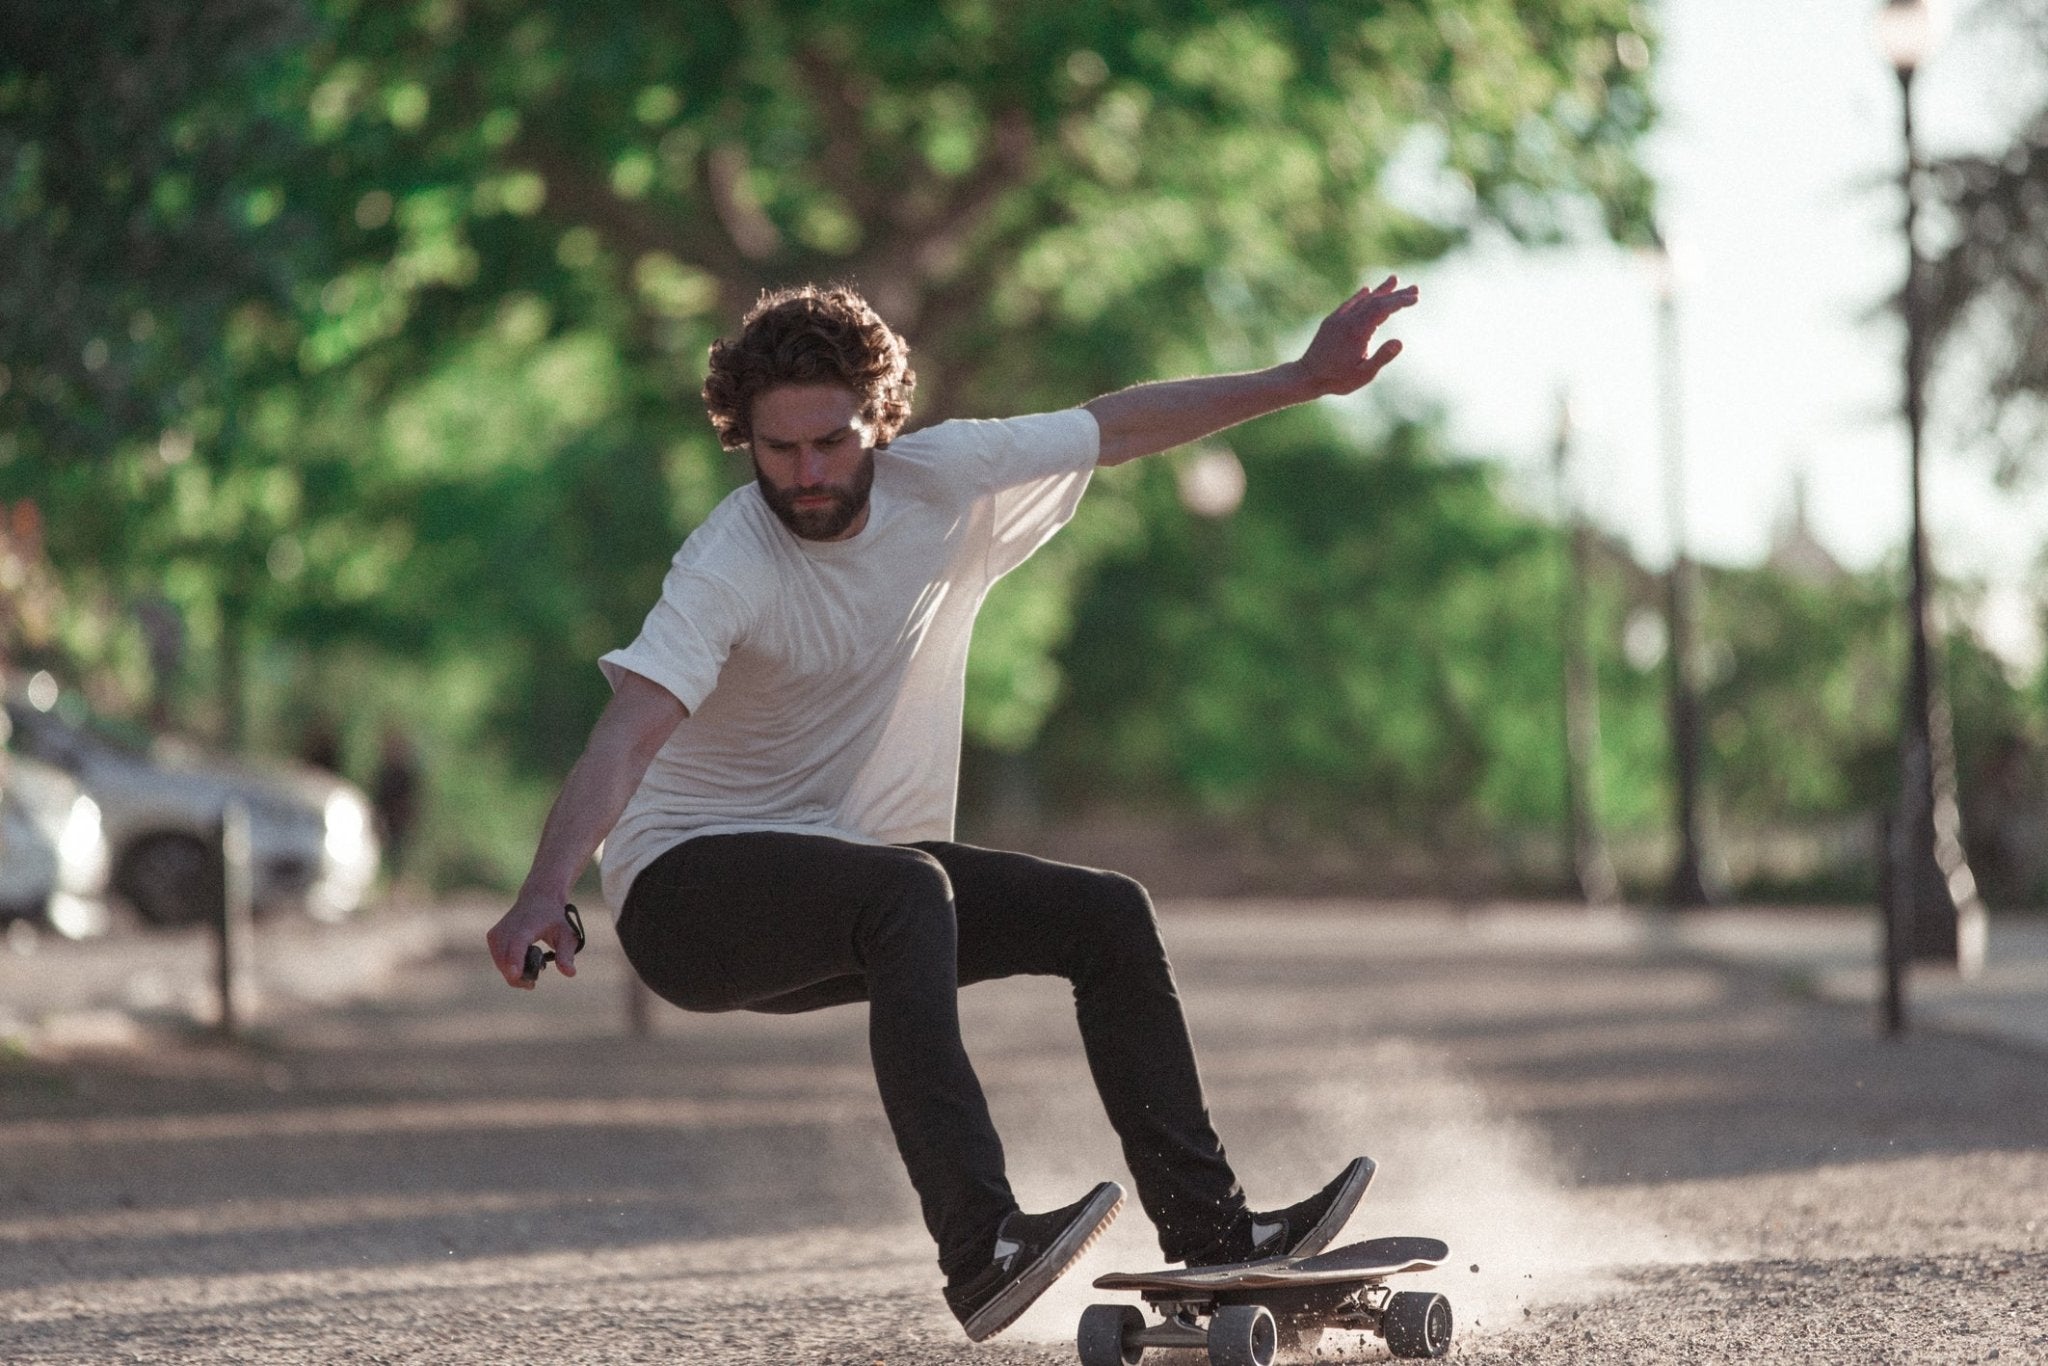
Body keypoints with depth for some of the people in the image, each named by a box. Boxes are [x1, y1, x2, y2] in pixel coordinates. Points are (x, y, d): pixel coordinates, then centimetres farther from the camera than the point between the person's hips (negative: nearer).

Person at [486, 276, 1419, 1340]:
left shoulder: (940, 483, -4)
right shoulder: (730, 567, -23)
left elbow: (1120, 424, 8)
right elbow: (629, 734, -35)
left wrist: (1304, 379, 10)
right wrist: (546, 892, -51)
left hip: (843, 905, 7)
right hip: (689, 891, -7)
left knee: (1105, 913, -2)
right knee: (908, 891, -34)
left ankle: (1207, 1230, 2)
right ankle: (981, 1249, -45)